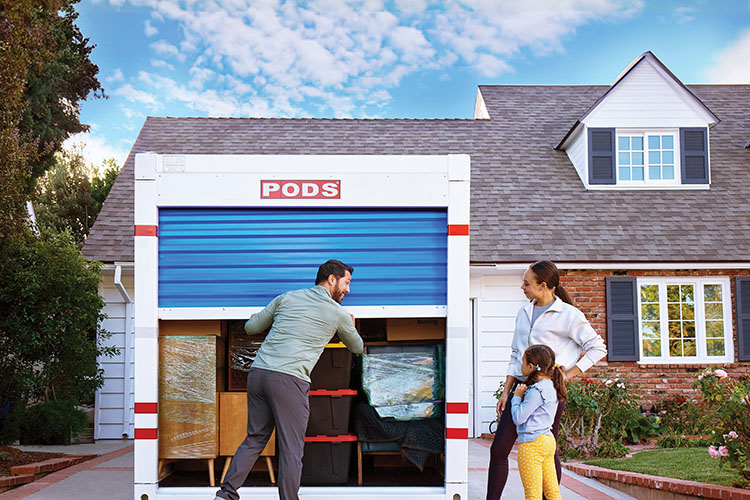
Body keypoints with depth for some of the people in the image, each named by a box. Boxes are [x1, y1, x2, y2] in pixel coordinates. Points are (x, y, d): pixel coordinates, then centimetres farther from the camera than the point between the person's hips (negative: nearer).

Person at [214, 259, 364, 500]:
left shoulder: (287, 297, 16)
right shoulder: (338, 314, 8)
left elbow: (251, 328, 22)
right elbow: (357, 348, 26)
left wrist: (257, 318, 46)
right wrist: (351, 327, 48)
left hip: (257, 372, 5)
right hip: (289, 379, -5)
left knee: (254, 439, 15)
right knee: (291, 449, 1)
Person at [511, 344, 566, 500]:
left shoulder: (536, 391, -18)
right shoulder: (551, 385, 9)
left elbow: (518, 418, -17)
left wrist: (517, 397, -3)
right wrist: (524, 395, 10)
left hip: (532, 444, -9)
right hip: (548, 440, 9)